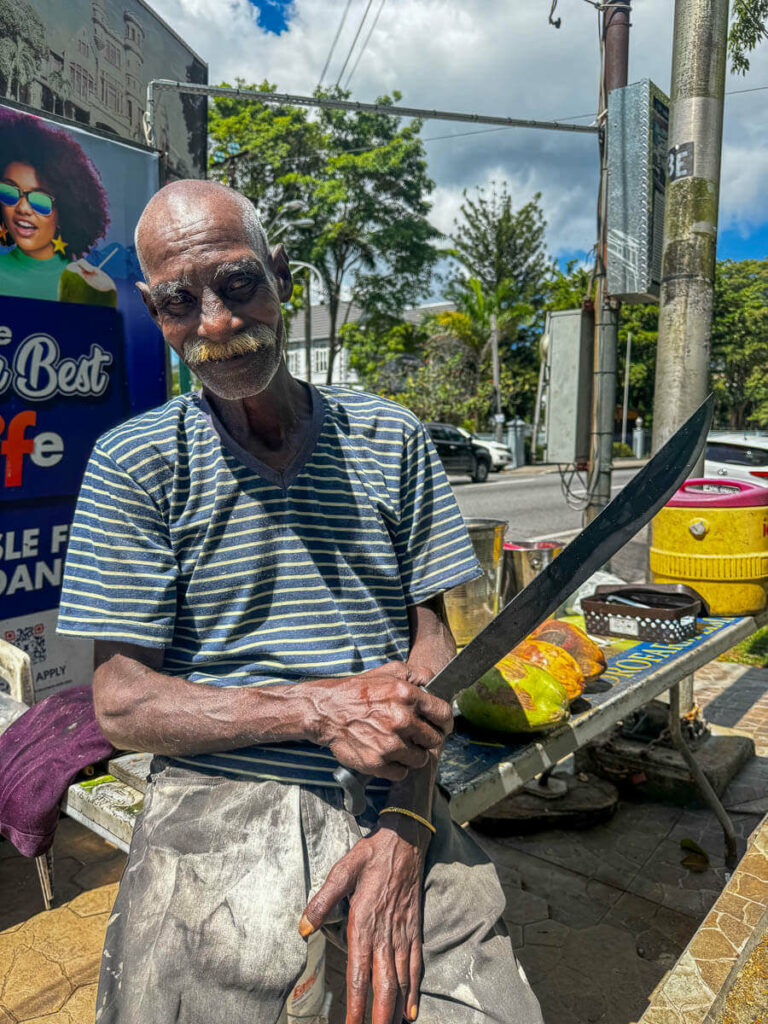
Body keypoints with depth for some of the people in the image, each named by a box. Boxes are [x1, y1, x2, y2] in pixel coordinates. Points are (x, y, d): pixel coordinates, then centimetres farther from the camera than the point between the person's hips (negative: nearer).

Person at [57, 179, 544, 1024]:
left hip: (391, 798, 2)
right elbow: (121, 704, -3)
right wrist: (320, 708, -17)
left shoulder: (391, 440, 6)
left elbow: (431, 639, 4)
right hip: (214, 800, -1)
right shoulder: (134, 464, 0)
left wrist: (403, 828, -10)